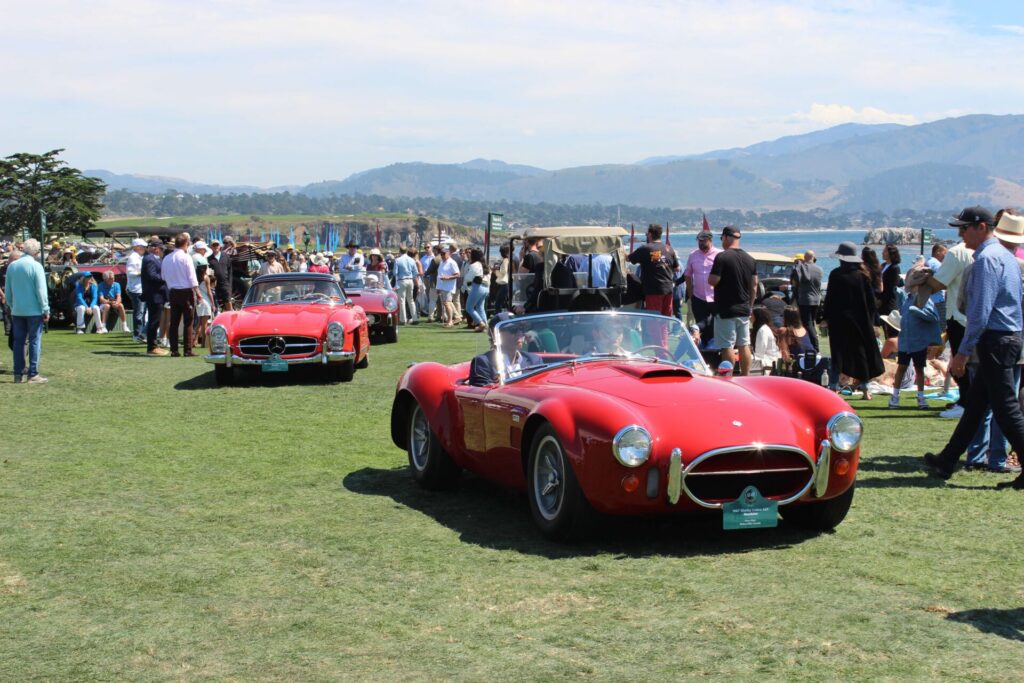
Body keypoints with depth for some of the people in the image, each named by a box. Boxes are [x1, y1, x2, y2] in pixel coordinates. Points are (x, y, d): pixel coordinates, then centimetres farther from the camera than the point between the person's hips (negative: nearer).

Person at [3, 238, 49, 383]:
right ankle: (33, 374, -2)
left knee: (18, 341, 10)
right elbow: (41, 291, -13)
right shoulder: (36, 266, -11)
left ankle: (18, 373, 11)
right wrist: (46, 310, -8)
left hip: (17, 311, 5)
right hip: (34, 310, -5)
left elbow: (7, 291, 10)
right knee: (34, 341, 0)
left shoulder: (12, 266, 5)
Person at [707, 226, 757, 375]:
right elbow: (754, 286, 12)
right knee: (744, 346, 10)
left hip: (726, 310, -7)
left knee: (727, 347, -4)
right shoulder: (750, 259, 9)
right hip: (744, 310, 7)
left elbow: (712, 281, -16)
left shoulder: (722, 257, -13)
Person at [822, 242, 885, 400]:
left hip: (839, 320, -2)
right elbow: (871, 299, 4)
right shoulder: (863, 275, 0)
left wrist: (826, 316, 1)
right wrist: (872, 318, 11)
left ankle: (833, 386, 0)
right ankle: (865, 389, 10)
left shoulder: (835, 275, -8)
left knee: (838, 353, 4)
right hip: (860, 320, 2)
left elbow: (829, 298, -7)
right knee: (861, 352, 10)